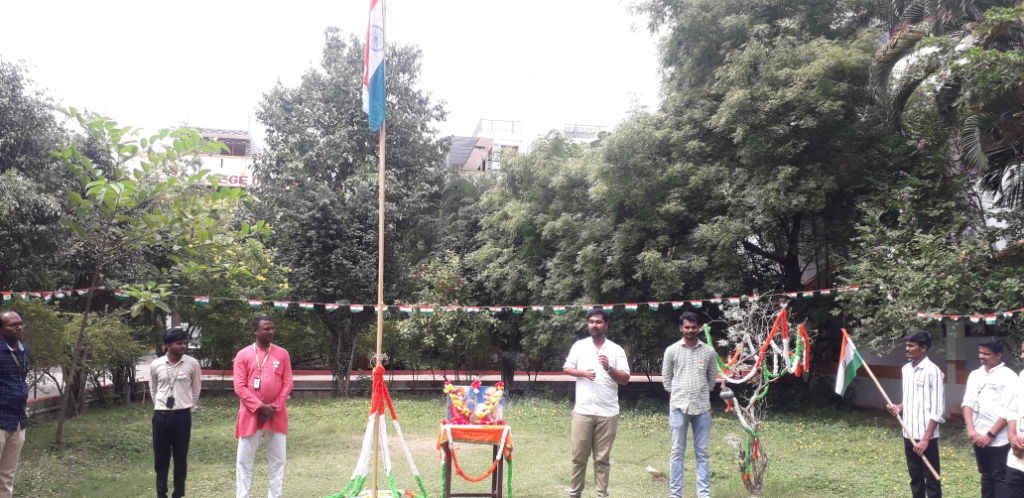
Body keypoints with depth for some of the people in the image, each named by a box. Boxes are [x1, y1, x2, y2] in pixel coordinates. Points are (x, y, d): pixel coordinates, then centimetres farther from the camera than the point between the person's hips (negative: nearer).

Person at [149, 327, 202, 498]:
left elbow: (196, 389, 8)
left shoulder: (192, 364, -5)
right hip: (161, 415, 1)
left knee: (181, 458, 5)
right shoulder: (156, 365, -2)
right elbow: (153, 389, 14)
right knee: (160, 458, 7)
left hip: (182, 415, -1)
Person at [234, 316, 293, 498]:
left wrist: (274, 407, -8)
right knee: (244, 460, 3)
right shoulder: (243, 355, -1)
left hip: (277, 415, 2)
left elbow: (287, 384, 3)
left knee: (278, 460, 6)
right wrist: (259, 407, -14)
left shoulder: (282, 354, 5)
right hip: (251, 415, -2)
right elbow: (239, 387, -6)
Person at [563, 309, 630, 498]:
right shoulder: (579, 346, 6)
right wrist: (583, 373, -9)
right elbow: (567, 368, 10)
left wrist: (609, 368, -18)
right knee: (579, 455, 5)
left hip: (608, 412, -1)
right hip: (583, 410, 1)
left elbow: (625, 379, -1)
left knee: (603, 458, 6)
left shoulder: (616, 350, 2)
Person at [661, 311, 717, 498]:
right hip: (678, 407, -1)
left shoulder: (709, 351, 4)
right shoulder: (672, 350, 0)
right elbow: (666, 379, 8)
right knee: (677, 452, 3)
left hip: (702, 408, 2)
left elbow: (712, 378, 15)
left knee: (703, 452, 5)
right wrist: (679, 394, 8)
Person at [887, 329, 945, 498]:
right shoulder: (906, 369, 8)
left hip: (926, 436, -7)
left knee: (931, 479, 2)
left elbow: (937, 409, -15)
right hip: (909, 434, 7)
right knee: (915, 477, 15)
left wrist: (925, 438, -17)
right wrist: (899, 407, -2)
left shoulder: (932, 371, -14)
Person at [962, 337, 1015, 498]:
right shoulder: (975, 375, 10)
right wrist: (971, 430, -6)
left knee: (1000, 477, -1)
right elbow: (967, 403, 7)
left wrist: (990, 435, -14)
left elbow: (1008, 412, -13)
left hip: (999, 439, -6)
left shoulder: (1008, 376, -8)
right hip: (979, 438, 6)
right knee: (986, 476, 15)